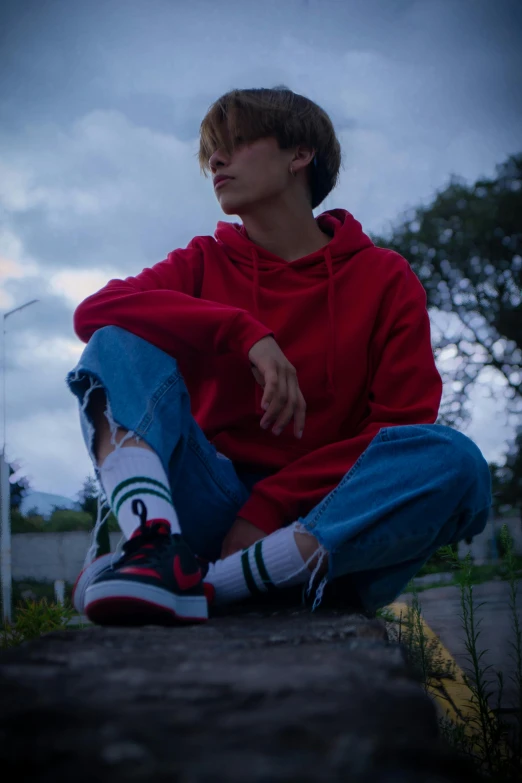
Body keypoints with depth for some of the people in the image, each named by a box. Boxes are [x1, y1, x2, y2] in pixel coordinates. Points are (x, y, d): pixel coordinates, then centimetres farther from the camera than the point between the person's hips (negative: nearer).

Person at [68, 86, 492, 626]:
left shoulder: (384, 278, 6)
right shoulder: (204, 264, 12)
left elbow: (402, 428, -4)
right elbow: (92, 311, -7)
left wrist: (269, 506, -15)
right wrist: (244, 331, -18)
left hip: (329, 520, -1)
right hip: (214, 504, 1)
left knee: (453, 460, -28)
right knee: (118, 341, -13)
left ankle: (205, 582, -35)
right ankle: (160, 551, -39)